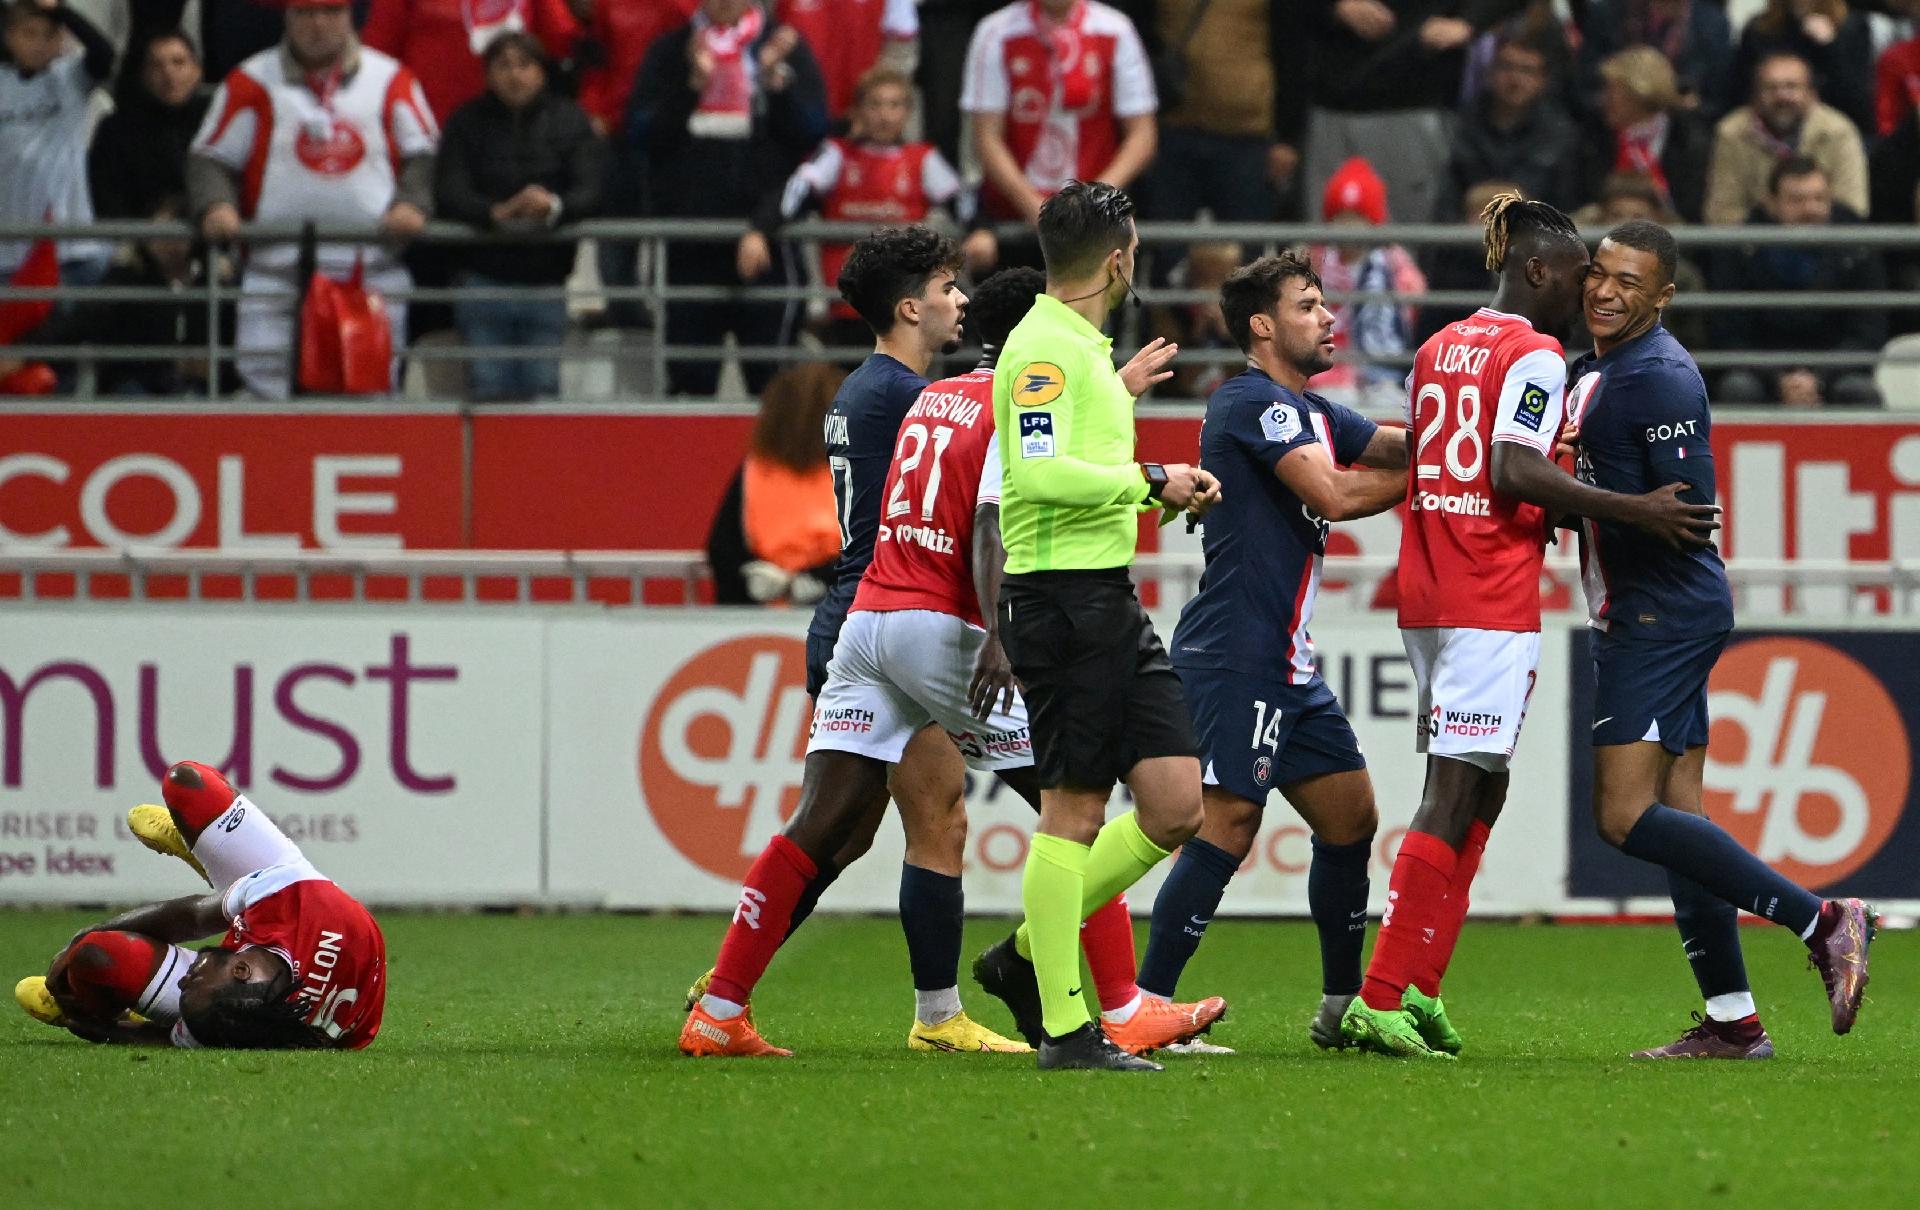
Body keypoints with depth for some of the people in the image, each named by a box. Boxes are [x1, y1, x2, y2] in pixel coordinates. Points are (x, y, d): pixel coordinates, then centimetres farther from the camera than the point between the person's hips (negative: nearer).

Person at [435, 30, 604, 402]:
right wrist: (494, 213, -27)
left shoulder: (569, 121, 6)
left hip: (546, 283, 0)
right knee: (487, 389, -3)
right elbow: (449, 193, -6)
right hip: (483, 280, 0)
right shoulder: (467, 123, 7)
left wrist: (556, 207, -30)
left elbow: (591, 190, -6)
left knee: (542, 388, -4)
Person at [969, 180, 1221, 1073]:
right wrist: (1150, 481, -18)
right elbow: (1041, 473, -25)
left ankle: (1027, 958, 17)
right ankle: (1065, 1027, -2)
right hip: (1061, 594, -10)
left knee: (1174, 808, 6)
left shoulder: (1080, 346, 18)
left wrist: (1120, 393, 30)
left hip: (1109, 599, 10)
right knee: (1073, 809, -6)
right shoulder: (1044, 348, -13)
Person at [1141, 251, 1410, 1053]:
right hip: (1235, 652, -10)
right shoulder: (1252, 401, -11)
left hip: (1287, 665, 10)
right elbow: (1333, 495, -19)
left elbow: (1401, 446, 15)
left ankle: (1341, 1005, 20)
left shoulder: (1310, 413, 19)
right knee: (1229, 824, -15)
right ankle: (1143, 1006, -15)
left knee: (1351, 817, 12)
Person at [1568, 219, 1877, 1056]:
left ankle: (1821, 922, -11)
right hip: (1637, 619, 10)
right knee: (1675, 813, 9)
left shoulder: (1659, 377, -16)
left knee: (1625, 815, -13)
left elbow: (1688, 511, -22)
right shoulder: (1594, 369, 14)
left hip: (1663, 617, -10)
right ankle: (1732, 1020, 10)